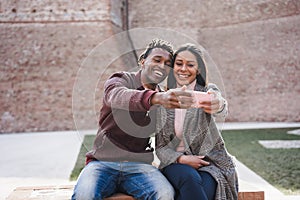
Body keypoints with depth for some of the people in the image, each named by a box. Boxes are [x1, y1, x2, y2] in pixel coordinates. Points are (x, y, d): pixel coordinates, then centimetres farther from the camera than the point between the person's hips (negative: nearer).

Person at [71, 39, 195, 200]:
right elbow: (116, 96, -26)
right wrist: (156, 98, -44)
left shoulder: (165, 98, 14)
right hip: (103, 162, -2)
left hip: (139, 165, 3)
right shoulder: (121, 79, 1)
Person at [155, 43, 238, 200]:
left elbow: (222, 110, -26)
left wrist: (217, 105, -52)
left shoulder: (208, 91, 1)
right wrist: (181, 158, -13)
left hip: (210, 162, -1)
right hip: (176, 162, 2)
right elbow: (160, 147, 7)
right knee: (190, 178, -33)